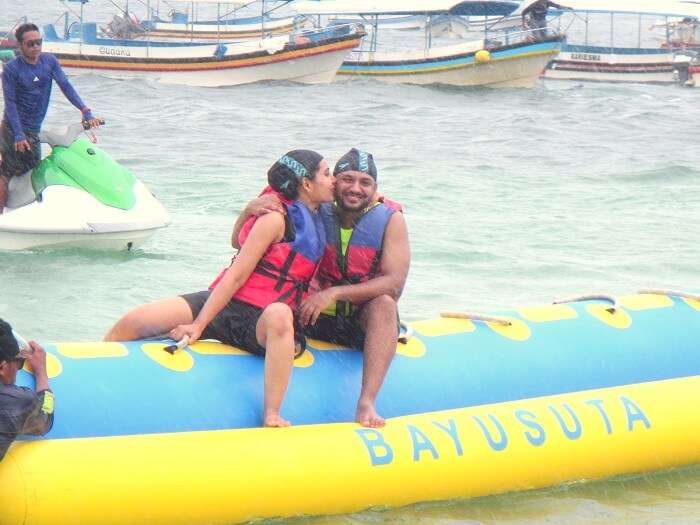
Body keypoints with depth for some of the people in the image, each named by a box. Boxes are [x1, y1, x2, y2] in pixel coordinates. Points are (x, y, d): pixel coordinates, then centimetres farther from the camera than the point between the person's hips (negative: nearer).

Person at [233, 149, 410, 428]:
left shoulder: (391, 220, -10)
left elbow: (394, 284, -21)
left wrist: (334, 293, -32)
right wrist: (249, 211, -28)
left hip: (364, 321, -2)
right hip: (317, 321, 2)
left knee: (384, 304, -33)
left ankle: (366, 404, -44)